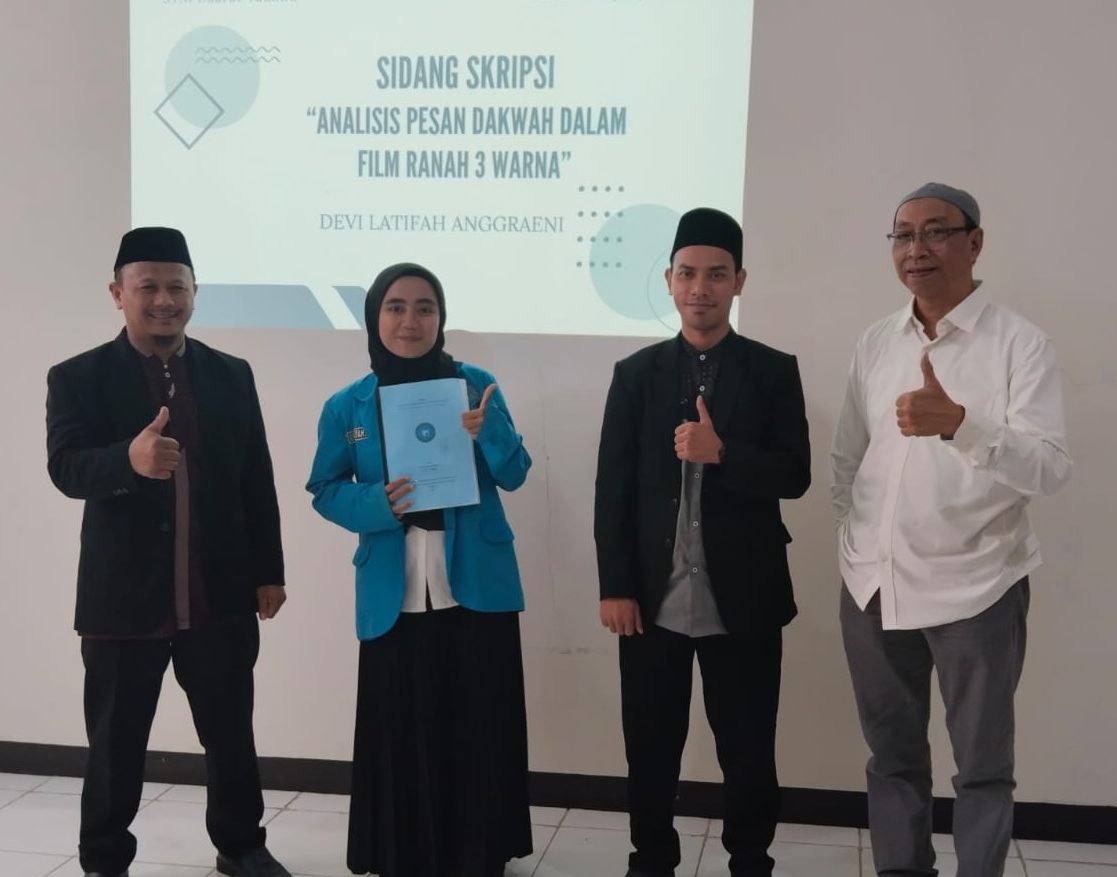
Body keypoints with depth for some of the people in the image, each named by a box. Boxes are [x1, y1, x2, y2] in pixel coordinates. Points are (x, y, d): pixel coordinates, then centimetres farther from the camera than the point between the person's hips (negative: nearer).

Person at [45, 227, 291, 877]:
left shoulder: (232, 375, 6)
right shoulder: (79, 378, -3)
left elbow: (257, 479, 7)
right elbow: (66, 469, -17)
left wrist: (269, 571, 5)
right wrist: (129, 459, -38)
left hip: (220, 597, 3)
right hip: (123, 598, -2)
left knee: (232, 735, 16)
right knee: (116, 746, 11)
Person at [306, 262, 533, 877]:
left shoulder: (476, 385, -1)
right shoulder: (347, 406, 1)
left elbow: (514, 476, -3)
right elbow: (325, 491, 5)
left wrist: (487, 431, -24)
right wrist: (378, 504, -15)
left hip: (476, 587, 0)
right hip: (393, 594, 0)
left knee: (480, 731, 6)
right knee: (400, 737, 6)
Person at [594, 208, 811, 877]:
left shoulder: (774, 371, 3)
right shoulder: (636, 374, 6)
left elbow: (795, 475, -4)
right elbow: (613, 488, 2)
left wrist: (722, 454, -21)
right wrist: (615, 587, -4)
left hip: (743, 599, -1)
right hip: (654, 598, 1)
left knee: (748, 751, 9)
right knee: (651, 748, 12)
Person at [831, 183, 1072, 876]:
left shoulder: (1021, 344, -9)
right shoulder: (876, 343, 7)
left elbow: (1051, 467, -20)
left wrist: (959, 423, -35)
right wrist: (858, 534, 6)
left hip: (973, 588, -4)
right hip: (873, 585, 5)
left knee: (982, 766, 9)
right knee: (892, 755, 16)